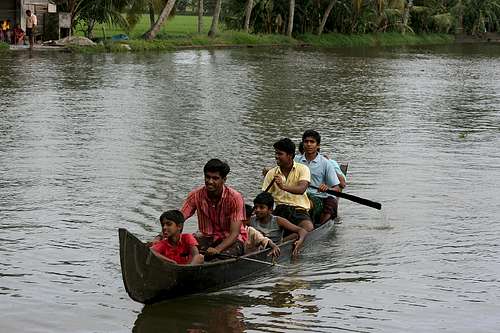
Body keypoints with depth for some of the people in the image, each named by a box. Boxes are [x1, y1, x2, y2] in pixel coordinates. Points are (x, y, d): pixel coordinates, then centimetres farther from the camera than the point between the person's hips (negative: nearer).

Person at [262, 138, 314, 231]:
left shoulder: (302, 169, 1)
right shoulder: (271, 174, 10)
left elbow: (301, 189, -18)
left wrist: (283, 186, -35)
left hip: (300, 209, -2)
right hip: (280, 209, 2)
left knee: (309, 228, -33)